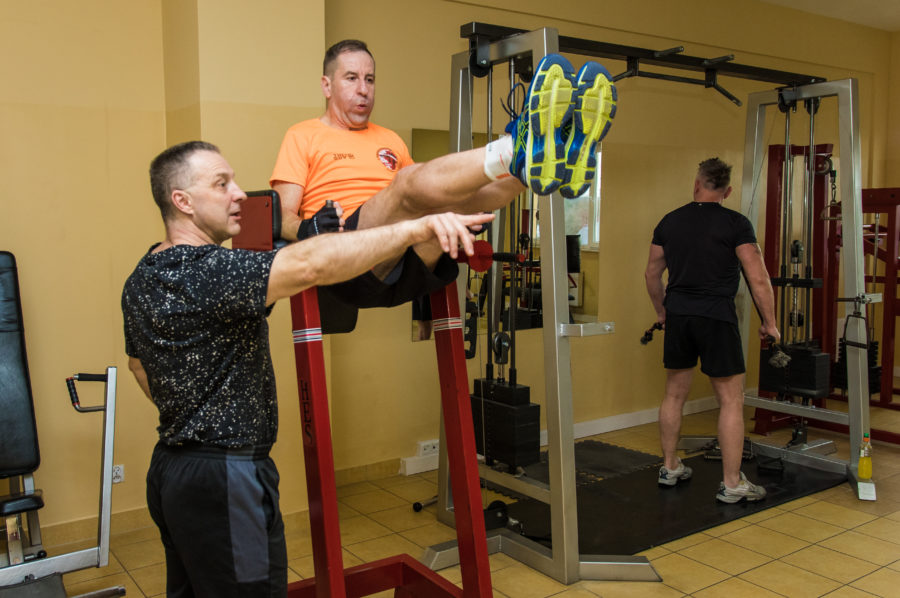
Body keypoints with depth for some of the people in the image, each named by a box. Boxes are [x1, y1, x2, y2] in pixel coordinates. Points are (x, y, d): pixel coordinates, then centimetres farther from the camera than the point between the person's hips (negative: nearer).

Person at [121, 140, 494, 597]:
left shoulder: (141, 280, 10)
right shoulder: (206, 270, -23)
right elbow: (308, 264, -38)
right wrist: (415, 228, -43)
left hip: (171, 470, 10)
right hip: (224, 479, -10)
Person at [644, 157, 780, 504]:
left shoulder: (670, 221, 8)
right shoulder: (735, 224, -5)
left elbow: (652, 274, 15)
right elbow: (758, 279, -9)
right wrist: (769, 323, 1)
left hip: (678, 317, 5)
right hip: (716, 318, -5)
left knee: (674, 395, 16)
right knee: (731, 401, 3)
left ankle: (670, 468, 27)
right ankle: (731, 484, 6)